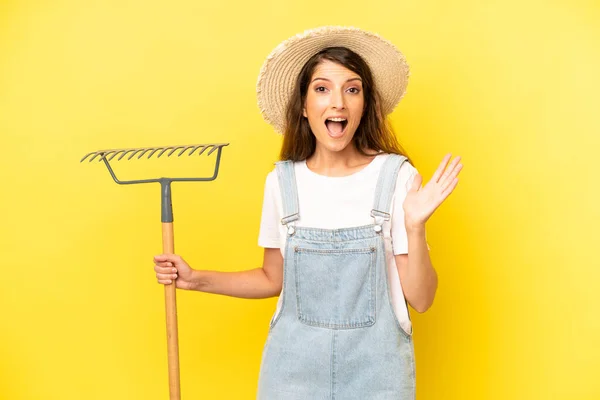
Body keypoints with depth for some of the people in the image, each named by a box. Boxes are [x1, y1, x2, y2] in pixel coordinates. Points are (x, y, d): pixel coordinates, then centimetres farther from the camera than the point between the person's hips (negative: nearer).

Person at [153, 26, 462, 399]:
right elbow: (274, 279, 9)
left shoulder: (396, 176, -10)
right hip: (294, 365, 2)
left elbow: (420, 299, -8)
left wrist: (415, 228, -22)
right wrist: (197, 279, 1)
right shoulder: (282, 180, -2)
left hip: (375, 368, -1)